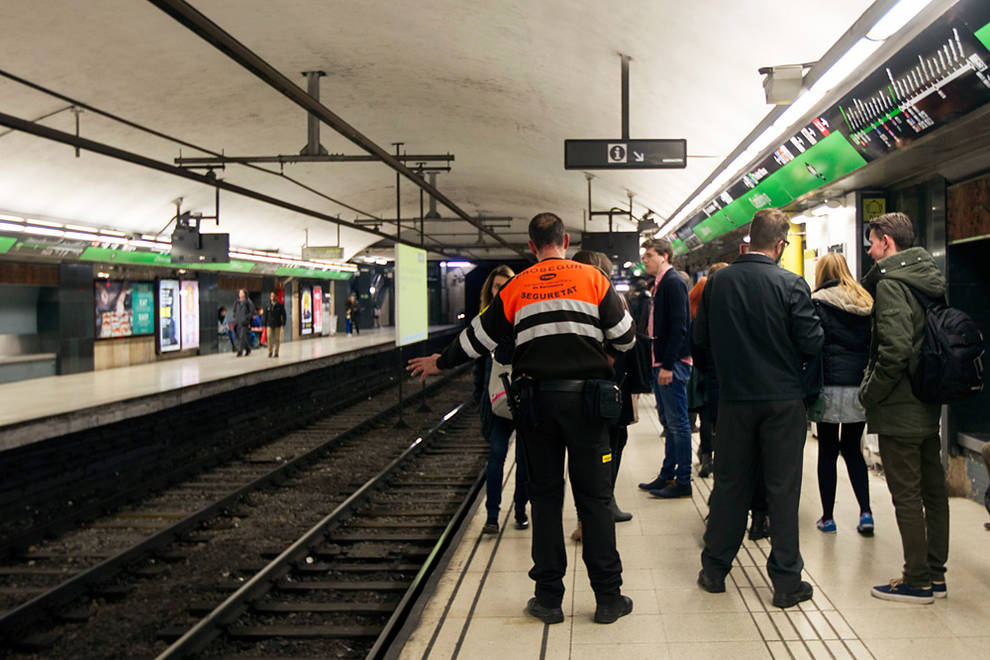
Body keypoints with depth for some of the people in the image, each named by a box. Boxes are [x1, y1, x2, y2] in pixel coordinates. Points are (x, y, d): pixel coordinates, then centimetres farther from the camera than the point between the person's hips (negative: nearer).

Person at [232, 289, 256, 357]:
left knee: (242, 336, -12)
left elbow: (252, 312, -3)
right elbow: (234, 311, 25)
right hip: (237, 322, 6)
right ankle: (248, 349, 23)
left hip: (244, 322, -6)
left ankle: (240, 351, -11)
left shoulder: (248, 302, -3)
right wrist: (234, 315, 7)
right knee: (239, 336, 8)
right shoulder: (236, 302, 13)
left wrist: (247, 318, -11)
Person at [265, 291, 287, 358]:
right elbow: (265, 315, 9)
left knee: (277, 339, 1)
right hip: (270, 325, 1)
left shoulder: (280, 305, 1)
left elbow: (283, 315, 2)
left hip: (277, 325, -1)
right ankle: (270, 352, 2)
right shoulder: (268, 306, 6)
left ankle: (276, 353, 8)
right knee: (269, 338, -8)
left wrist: (283, 323, -5)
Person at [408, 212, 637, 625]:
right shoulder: (593, 279, 0)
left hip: (536, 401, 1)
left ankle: (548, 598, 13)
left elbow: (478, 338, 12)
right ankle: (608, 597, 8)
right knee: (594, 497, 5)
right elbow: (625, 338, 3)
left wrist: (439, 363, 28)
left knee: (545, 495, 10)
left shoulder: (516, 288, 4)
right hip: (587, 399, -1)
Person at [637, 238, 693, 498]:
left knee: (678, 423, -4)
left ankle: (683, 481, 2)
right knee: (669, 423, 15)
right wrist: (658, 363, 15)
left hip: (673, 364, -10)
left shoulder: (673, 282, -12)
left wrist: (668, 365, -21)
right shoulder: (660, 283, 17)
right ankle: (667, 475, 22)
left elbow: (679, 327, -19)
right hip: (661, 363, 10)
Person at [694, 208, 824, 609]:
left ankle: (714, 569, 22)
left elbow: (701, 338, 4)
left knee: (729, 485, 13)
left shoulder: (717, 282, -2)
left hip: (734, 398, 3)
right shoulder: (791, 285, -13)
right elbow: (812, 343, -12)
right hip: (783, 399, -3)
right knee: (783, 489, 5)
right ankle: (786, 582, 11)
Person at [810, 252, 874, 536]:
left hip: (832, 387, -4)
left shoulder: (818, 303, -6)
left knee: (827, 451, 7)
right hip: (861, 387, 4)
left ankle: (827, 517, 11)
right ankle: (865, 512, 5)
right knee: (852, 449, 16)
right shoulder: (867, 303, 7)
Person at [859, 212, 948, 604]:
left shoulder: (891, 283, -16)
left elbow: (894, 351, -26)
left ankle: (916, 581, 7)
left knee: (907, 497, -1)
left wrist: (869, 393, -14)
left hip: (899, 410, -9)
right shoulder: (931, 279, 10)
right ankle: (935, 574, 25)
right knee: (934, 491, 14)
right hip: (929, 407, 9)